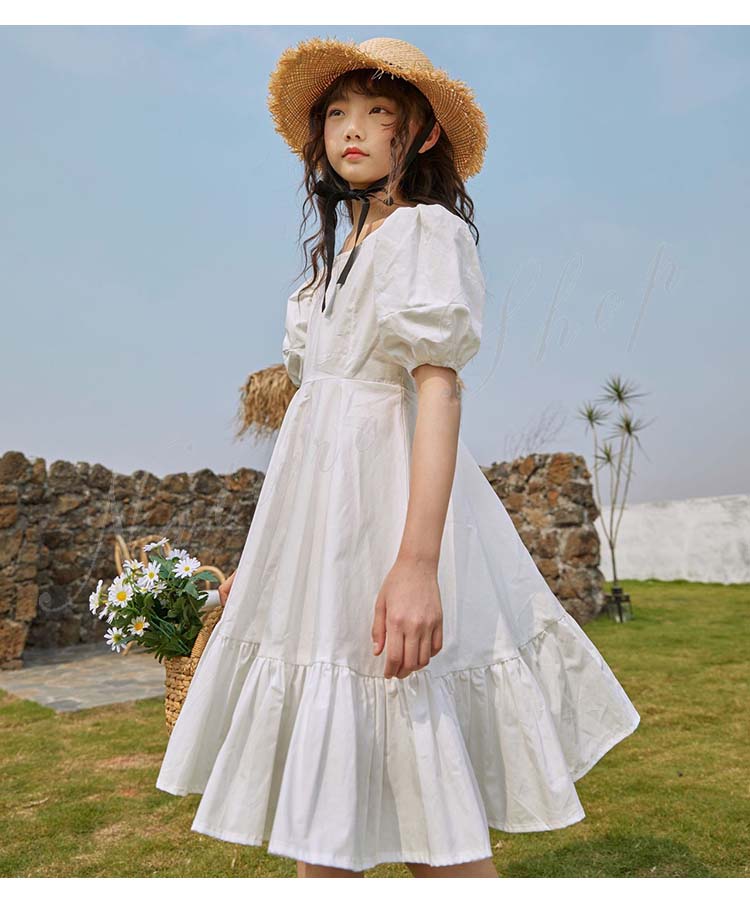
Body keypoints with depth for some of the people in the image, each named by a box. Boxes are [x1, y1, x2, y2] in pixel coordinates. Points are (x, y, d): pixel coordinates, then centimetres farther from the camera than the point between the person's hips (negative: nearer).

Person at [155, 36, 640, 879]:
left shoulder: (427, 231, -1)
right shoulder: (340, 250, 22)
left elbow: (440, 389, -14)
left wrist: (417, 560, -26)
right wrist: (262, 556, 19)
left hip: (386, 504, -8)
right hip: (324, 507, 8)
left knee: (432, 816, -2)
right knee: (319, 801, 13)